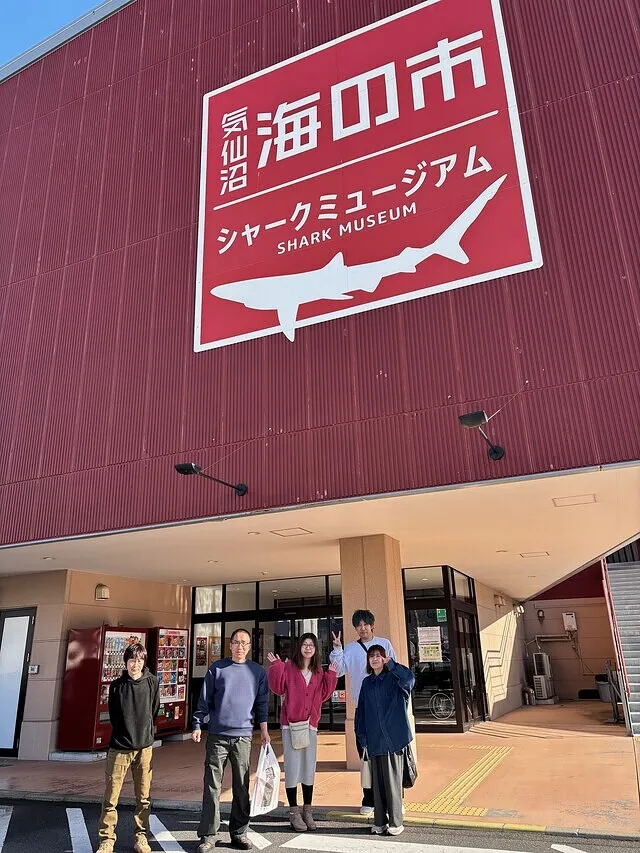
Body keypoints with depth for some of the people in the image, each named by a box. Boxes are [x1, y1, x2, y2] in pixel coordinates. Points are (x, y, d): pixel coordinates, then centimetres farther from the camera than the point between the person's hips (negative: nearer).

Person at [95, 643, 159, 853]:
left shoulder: (152, 682, 0)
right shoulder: (116, 686, 0)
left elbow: (154, 711, 8)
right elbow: (113, 716, 11)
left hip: (144, 748, 0)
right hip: (119, 747, 0)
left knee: (143, 797, 8)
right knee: (111, 797, 0)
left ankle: (141, 836, 21)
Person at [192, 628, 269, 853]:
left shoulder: (258, 671, 6)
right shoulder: (217, 668, 1)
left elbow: (261, 704, 10)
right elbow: (204, 700, 4)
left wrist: (264, 730, 5)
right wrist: (197, 726, -1)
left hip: (243, 737, 2)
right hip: (217, 736, -1)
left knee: (242, 787, 8)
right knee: (212, 786, 1)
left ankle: (239, 833, 20)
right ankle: (208, 835, 11)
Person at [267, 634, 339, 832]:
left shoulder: (319, 672, 11)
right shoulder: (289, 667, -2)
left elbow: (323, 695, 8)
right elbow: (278, 688, -9)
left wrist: (331, 676, 0)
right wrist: (276, 667, -20)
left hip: (310, 724, 4)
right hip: (291, 724, -4)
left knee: (309, 768, 10)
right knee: (292, 767, 0)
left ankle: (307, 811, 22)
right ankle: (294, 812, 10)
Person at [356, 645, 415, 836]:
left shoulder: (394, 679, -4)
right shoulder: (367, 683, 11)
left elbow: (409, 679, -27)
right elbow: (361, 711, 12)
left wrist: (391, 664, -22)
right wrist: (362, 736, 7)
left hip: (393, 738, -4)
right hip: (374, 740, 4)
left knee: (393, 780, 1)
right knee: (378, 781, 11)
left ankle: (395, 822, 13)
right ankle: (379, 822, 21)